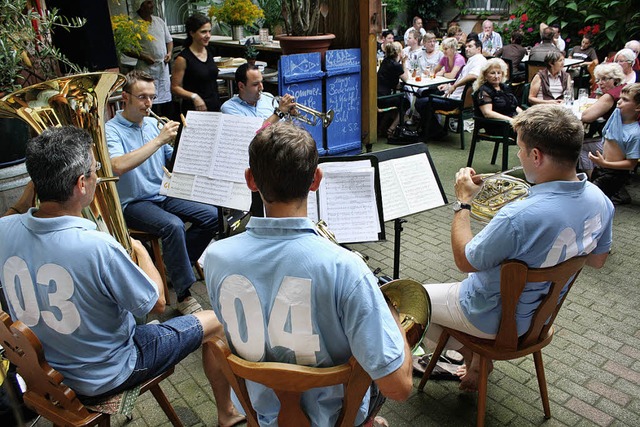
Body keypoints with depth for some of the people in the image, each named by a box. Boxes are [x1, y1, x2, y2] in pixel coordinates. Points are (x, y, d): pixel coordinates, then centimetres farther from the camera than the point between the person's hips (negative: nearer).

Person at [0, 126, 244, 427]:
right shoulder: (96, 247, -37)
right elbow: (156, 304, -20)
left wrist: (25, 197, 6)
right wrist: (139, 248, -6)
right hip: (103, 379, -7)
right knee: (214, 323, 7)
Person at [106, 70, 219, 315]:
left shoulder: (153, 123, 11)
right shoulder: (111, 130, -10)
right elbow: (118, 166, -31)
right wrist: (158, 140, -30)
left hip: (164, 194, 7)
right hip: (133, 203, -7)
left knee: (211, 215, -10)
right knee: (173, 225, -33)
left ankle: (177, 263, 10)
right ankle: (184, 295, -23)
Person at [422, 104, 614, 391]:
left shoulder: (519, 217, -39)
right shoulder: (600, 200, -14)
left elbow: (464, 261, -22)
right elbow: (597, 260, 5)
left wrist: (463, 202, -16)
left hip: (496, 319, -7)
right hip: (543, 309, 8)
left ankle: (470, 354, 28)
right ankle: (477, 359, 32)